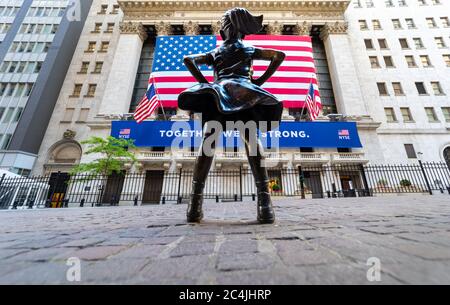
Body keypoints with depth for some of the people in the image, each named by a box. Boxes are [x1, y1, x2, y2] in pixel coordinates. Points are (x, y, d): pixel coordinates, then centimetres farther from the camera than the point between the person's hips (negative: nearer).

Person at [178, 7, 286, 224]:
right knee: (252, 140, -13)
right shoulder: (250, 50, 32)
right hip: (244, 93, 0)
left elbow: (189, 59, 24)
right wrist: (261, 80, 15)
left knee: (208, 142, -9)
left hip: (216, 93, 1)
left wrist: (204, 82, 14)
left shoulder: (215, 52, 33)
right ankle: (264, 201, -26)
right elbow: (279, 55, 25)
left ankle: (195, 204, -15)